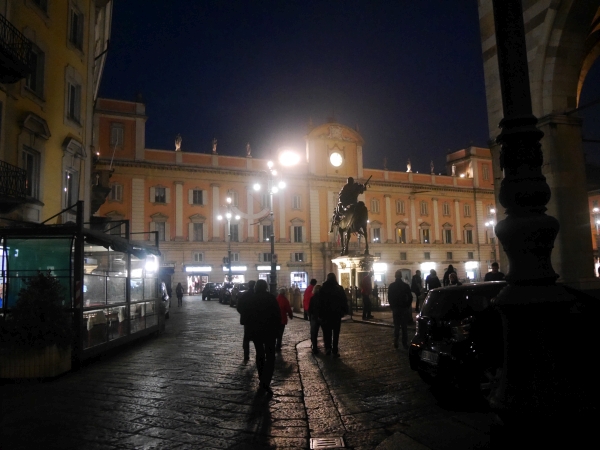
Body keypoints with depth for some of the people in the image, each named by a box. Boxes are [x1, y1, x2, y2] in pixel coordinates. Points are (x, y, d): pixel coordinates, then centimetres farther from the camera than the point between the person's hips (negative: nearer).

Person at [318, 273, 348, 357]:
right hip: (337, 314, 0)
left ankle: (328, 348, 5)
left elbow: (320, 303, -4)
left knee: (327, 333, 12)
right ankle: (335, 351, 3)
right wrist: (345, 311, 4)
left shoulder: (322, 289, -4)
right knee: (336, 334, 6)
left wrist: (320, 314, -1)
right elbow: (344, 301, -3)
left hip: (326, 314, 0)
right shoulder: (339, 288, -2)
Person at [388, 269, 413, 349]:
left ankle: (396, 343, 2)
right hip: (404, 308, -1)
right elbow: (410, 297, -3)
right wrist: (408, 306, 9)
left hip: (395, 308, 1)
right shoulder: (406, 286, -7)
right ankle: (405, 343, 7)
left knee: (396, 326, 8)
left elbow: (389, 298, -1)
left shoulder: (391, 286, -4)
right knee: (404, 327, 7)